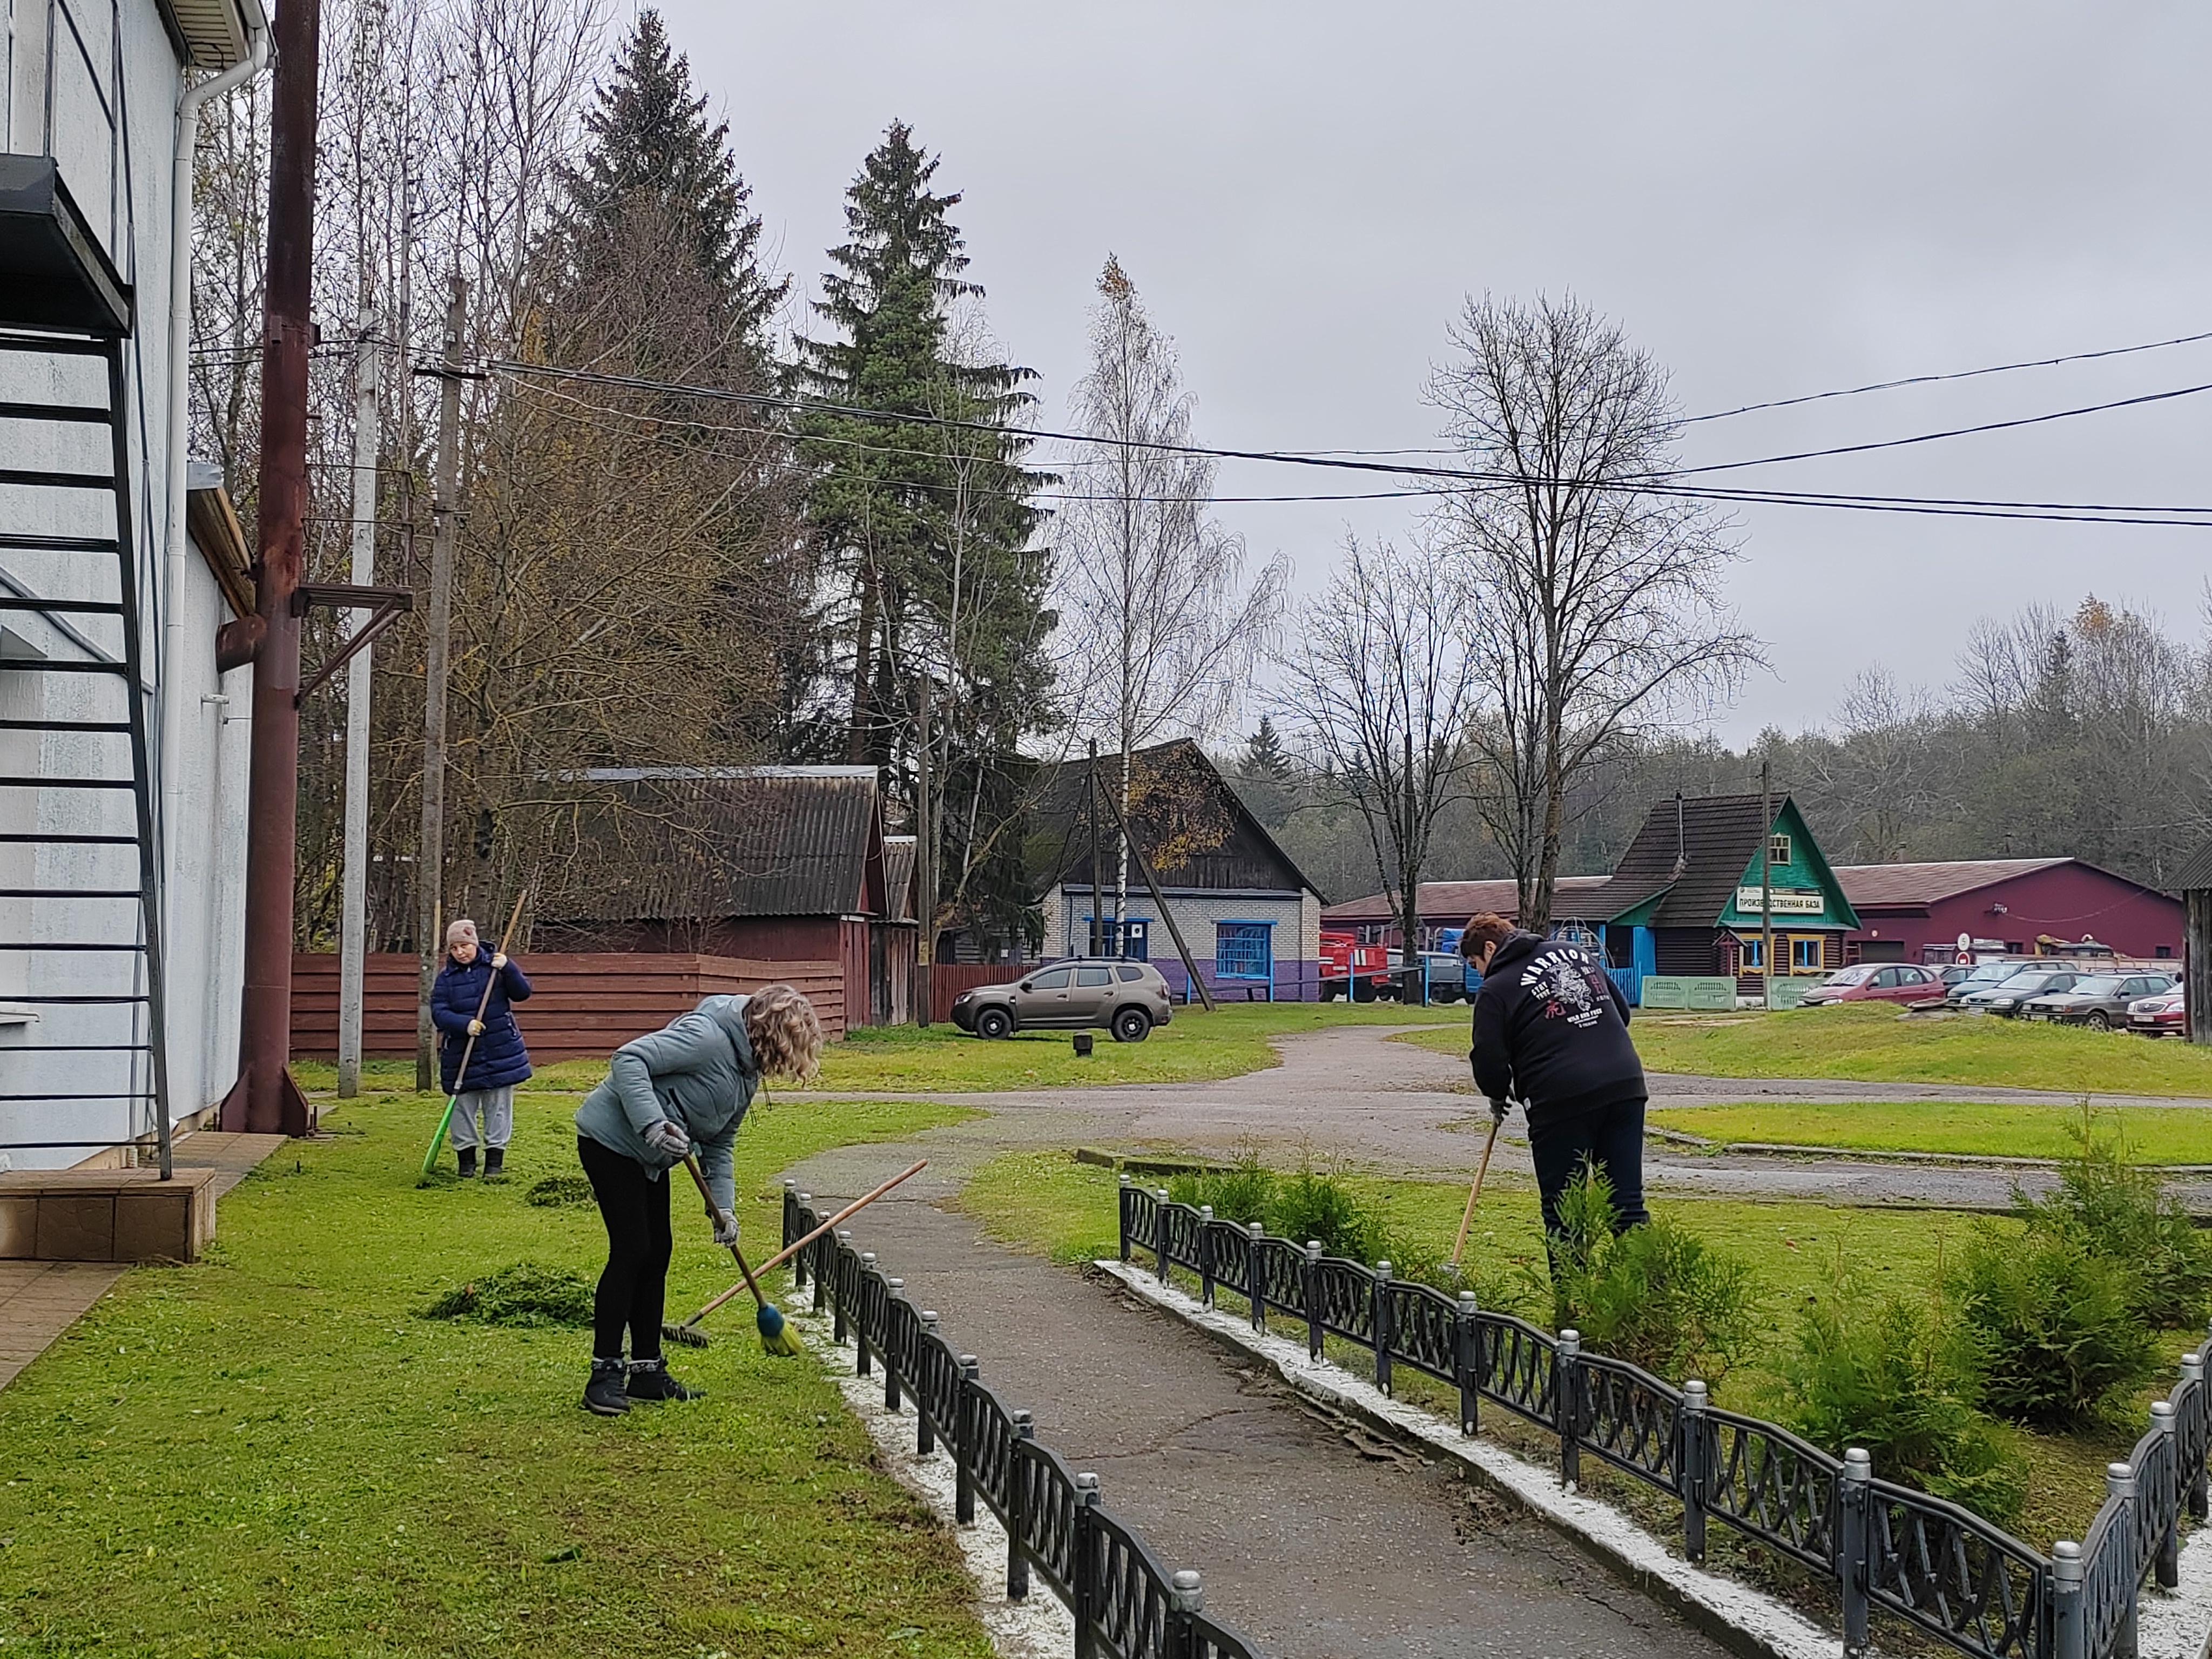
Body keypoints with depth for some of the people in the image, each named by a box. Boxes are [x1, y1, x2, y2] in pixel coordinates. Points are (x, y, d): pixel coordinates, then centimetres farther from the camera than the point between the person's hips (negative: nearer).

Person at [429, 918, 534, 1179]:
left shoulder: (494, 966, 0)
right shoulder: (446, 978, 1)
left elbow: (522, 993, -5)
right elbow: (438, 1013, -8)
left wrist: (507, 968, -20)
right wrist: (465, 1024, -24)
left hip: (500, 1053, -1)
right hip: (461, 1056, 1)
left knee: (498, 1108, 4)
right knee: (463, 1108, 5)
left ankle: (495, 1159, 13)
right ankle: (466, 1159, 17)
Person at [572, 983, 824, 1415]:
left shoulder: (747, 1073, 7)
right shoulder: (710, 1037, -24)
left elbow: (719, 1144, 12)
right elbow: (629, 1059, -30)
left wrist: (724, 1206, 1)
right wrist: (654, 1124, -38)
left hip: (650, 1156, 10)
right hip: (611, 1138, -10)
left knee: (657, 1251, 10)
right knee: (631, 1249, -12)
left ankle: (647, 1371, 18)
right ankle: (604, 1374, -5)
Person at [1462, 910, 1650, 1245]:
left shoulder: (1496, 989, 0)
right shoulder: (1576, 953, 19)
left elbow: (1489, 1063, -4)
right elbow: (1622, 1010, 24)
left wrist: (1499, 1096, 16)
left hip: (1561, 1100, -6)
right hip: (1626, 1085, 6)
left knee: (1563, 1215, 5)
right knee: (1628, 1204, 5)